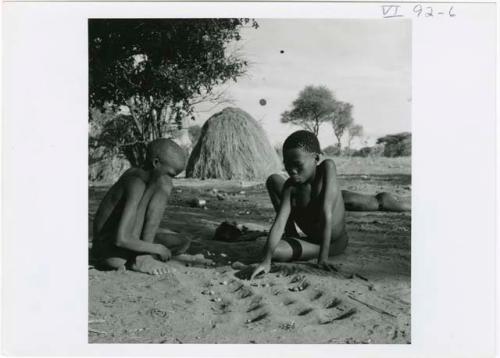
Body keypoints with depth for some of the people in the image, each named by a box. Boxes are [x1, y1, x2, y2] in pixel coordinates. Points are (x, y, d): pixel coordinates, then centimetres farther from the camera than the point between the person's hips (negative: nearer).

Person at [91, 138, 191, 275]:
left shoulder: (134, 173, 5)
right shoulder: (136, 185, -22)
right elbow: (121, 239, -29)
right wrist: (157, 249, -16)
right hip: (109, 251, -9)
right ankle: (141, 259, -14)